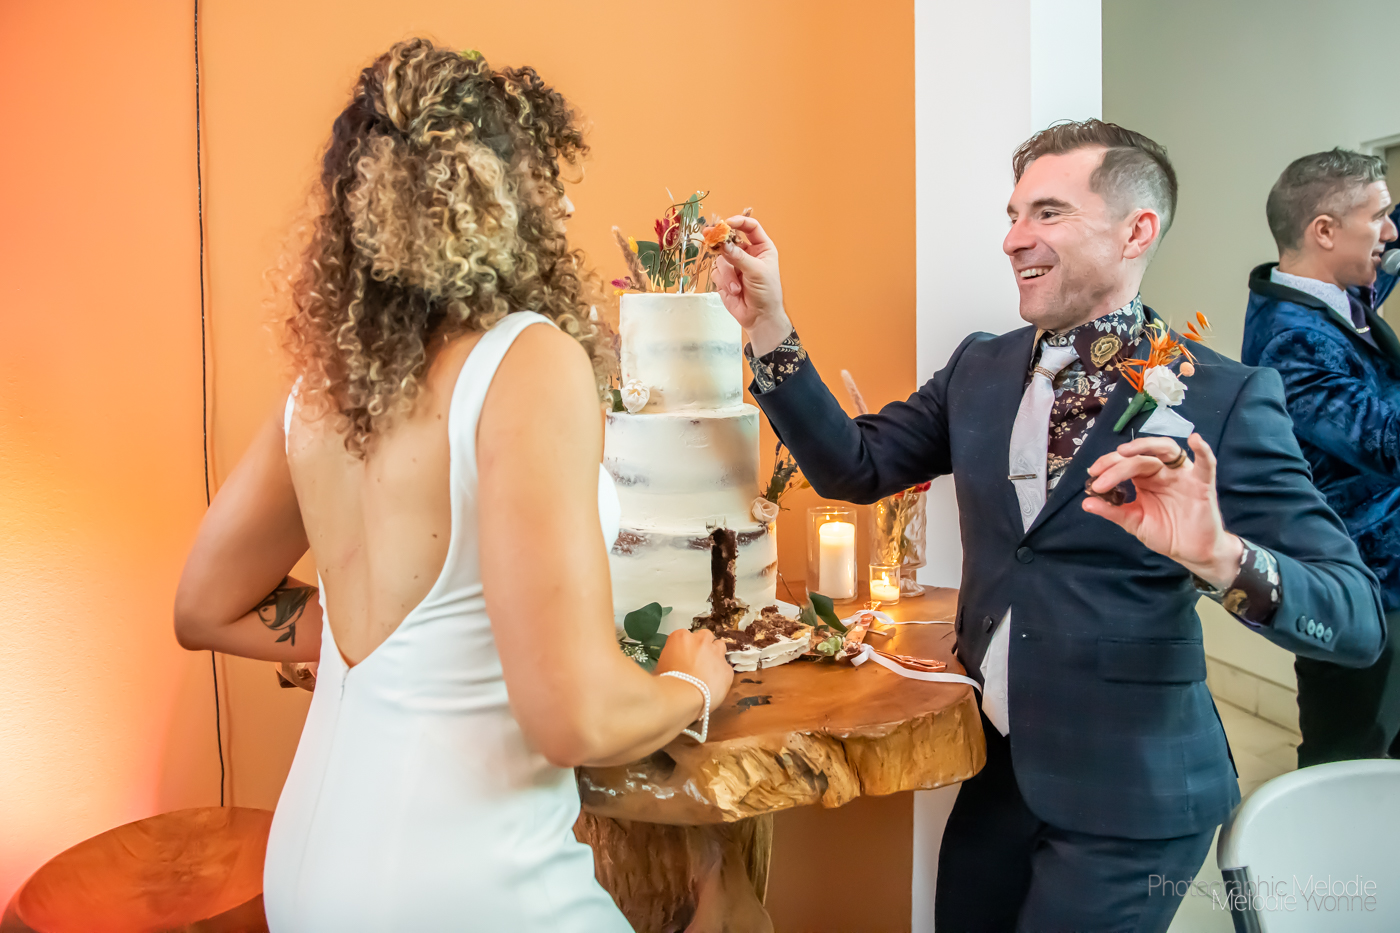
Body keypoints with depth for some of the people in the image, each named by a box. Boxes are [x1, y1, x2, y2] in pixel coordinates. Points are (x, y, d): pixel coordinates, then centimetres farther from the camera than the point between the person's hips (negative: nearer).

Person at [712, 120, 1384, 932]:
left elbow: (1359, 621, -17)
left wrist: (1217, 557, -37)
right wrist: (769, 325, -10)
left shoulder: (1226, 400, -14)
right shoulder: (981, 369, 2)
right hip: (998, 767, 5)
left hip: (1127, 801, -5)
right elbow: (856, 467, -2)